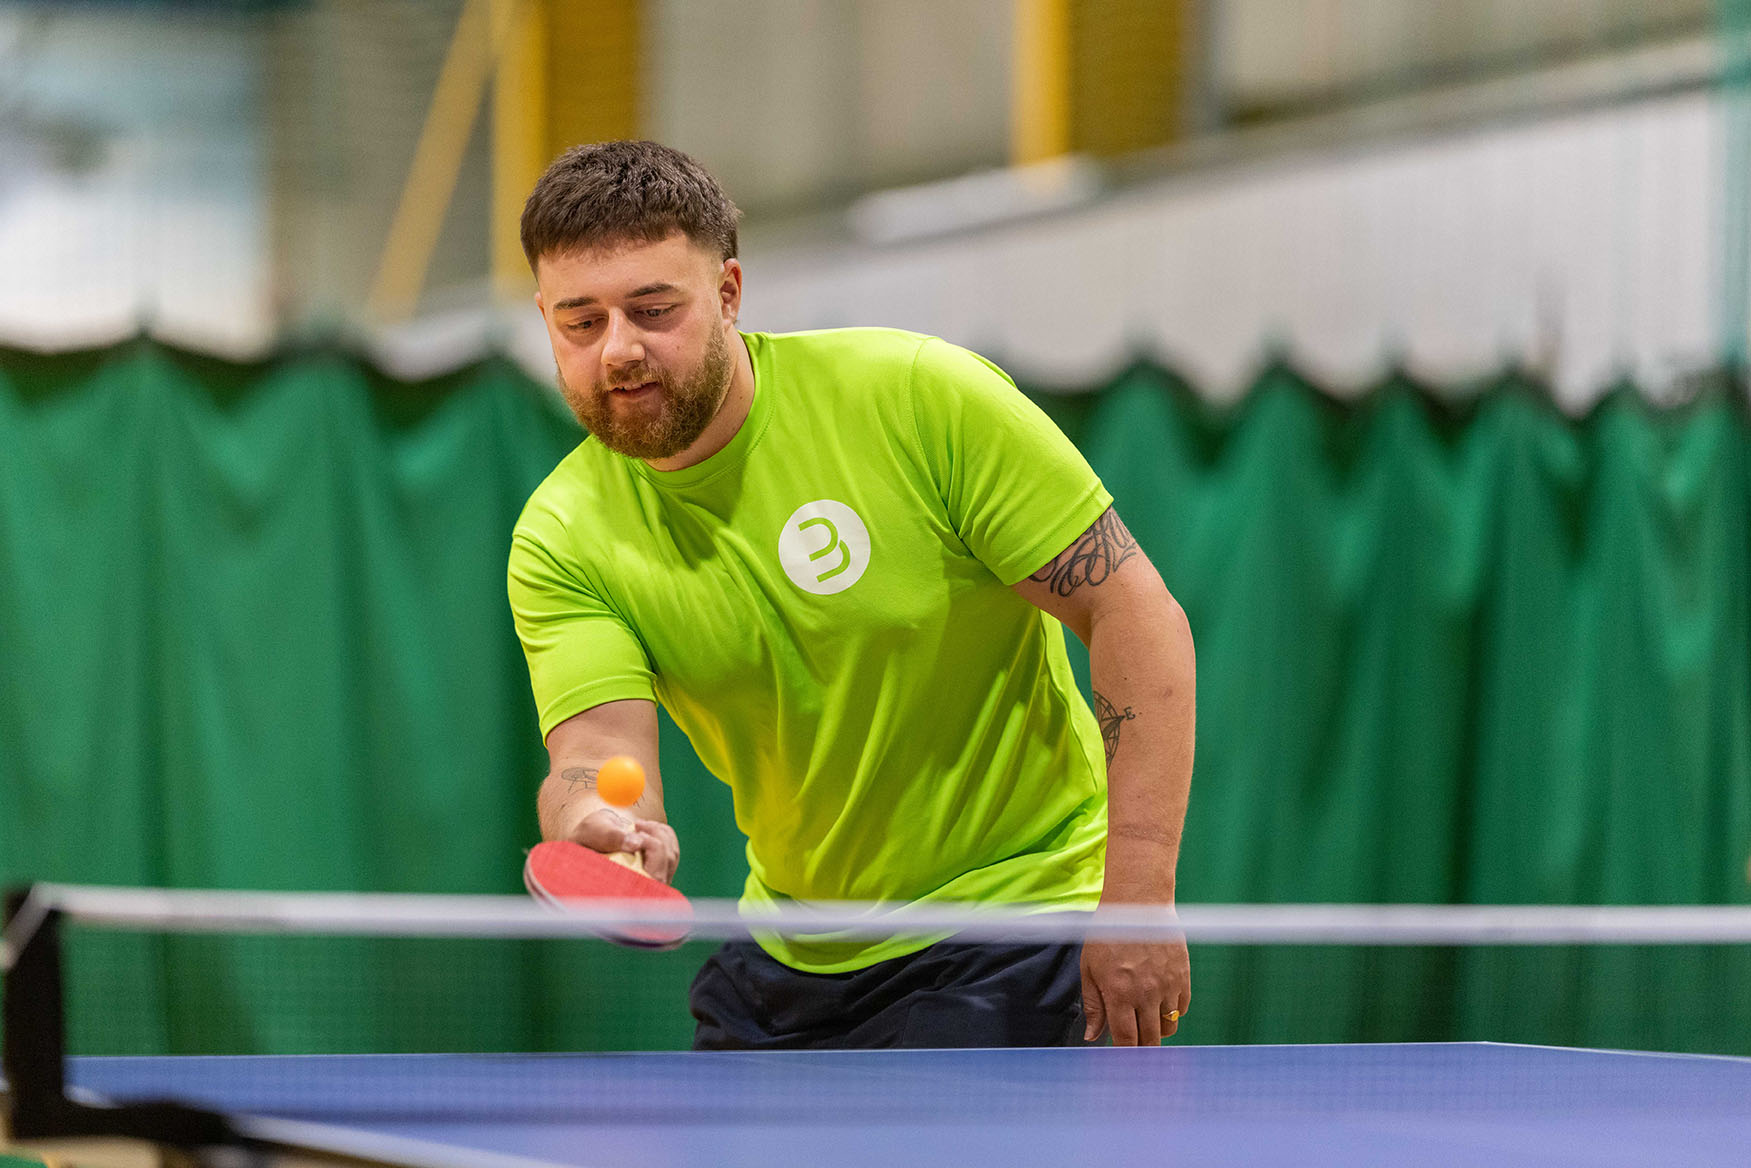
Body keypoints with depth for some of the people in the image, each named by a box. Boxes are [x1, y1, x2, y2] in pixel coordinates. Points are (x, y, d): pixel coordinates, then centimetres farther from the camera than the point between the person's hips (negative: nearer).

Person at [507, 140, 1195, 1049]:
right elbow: (597, 746, -18)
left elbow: (1138, 616, -17)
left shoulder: (919, 396, -18)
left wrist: (1138, 903, -23)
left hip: (1011, 914, -5)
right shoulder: (564, 539, -7)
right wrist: (598, 828, -45)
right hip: (792, 954, 5)